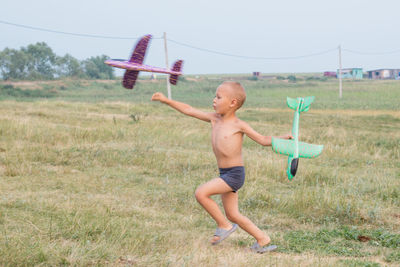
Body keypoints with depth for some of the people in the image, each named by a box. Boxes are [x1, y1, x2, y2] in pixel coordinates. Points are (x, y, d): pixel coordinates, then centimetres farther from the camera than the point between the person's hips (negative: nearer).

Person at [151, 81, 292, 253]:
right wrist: (166, 100, 12)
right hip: (224, 174, 7)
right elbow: (189, 110, 11)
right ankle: (263, 240, 21)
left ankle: (224, 226, -3)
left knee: (201, 193, -19)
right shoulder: (214, 119, 7)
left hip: (235, 174, -7)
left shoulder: (238, 125, -9)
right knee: (232, 215, 10)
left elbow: (263, 140, -5)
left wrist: (281, 138, -21)